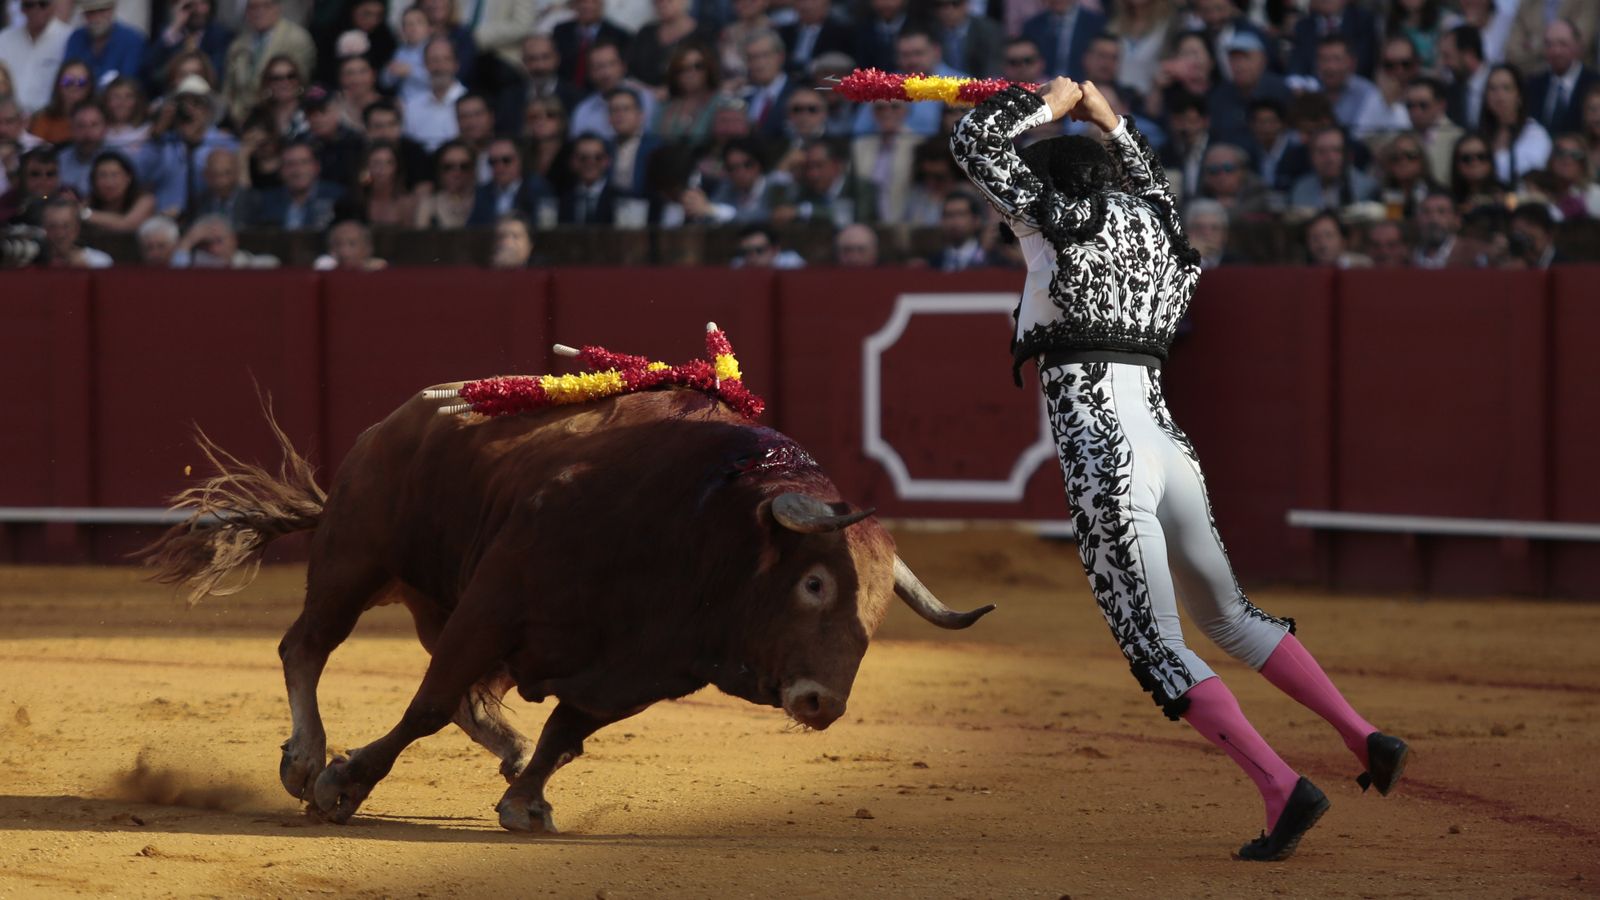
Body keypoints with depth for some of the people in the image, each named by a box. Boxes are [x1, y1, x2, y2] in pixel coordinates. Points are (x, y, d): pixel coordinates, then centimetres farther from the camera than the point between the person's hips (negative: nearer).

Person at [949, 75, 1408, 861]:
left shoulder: (1056, 221, -2)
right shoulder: (1154, 229, 15)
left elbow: (975, 142, 7)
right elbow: (1152, 186, 41)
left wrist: (1047, 105, 19)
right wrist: (1110, 123, 44)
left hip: (1102, 455, -7)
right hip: (1167, 443, 7)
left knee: (1155, 648, -4)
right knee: (1225, 613, 25)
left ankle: (1283, 789, -16)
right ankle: (1365, 739, 20)